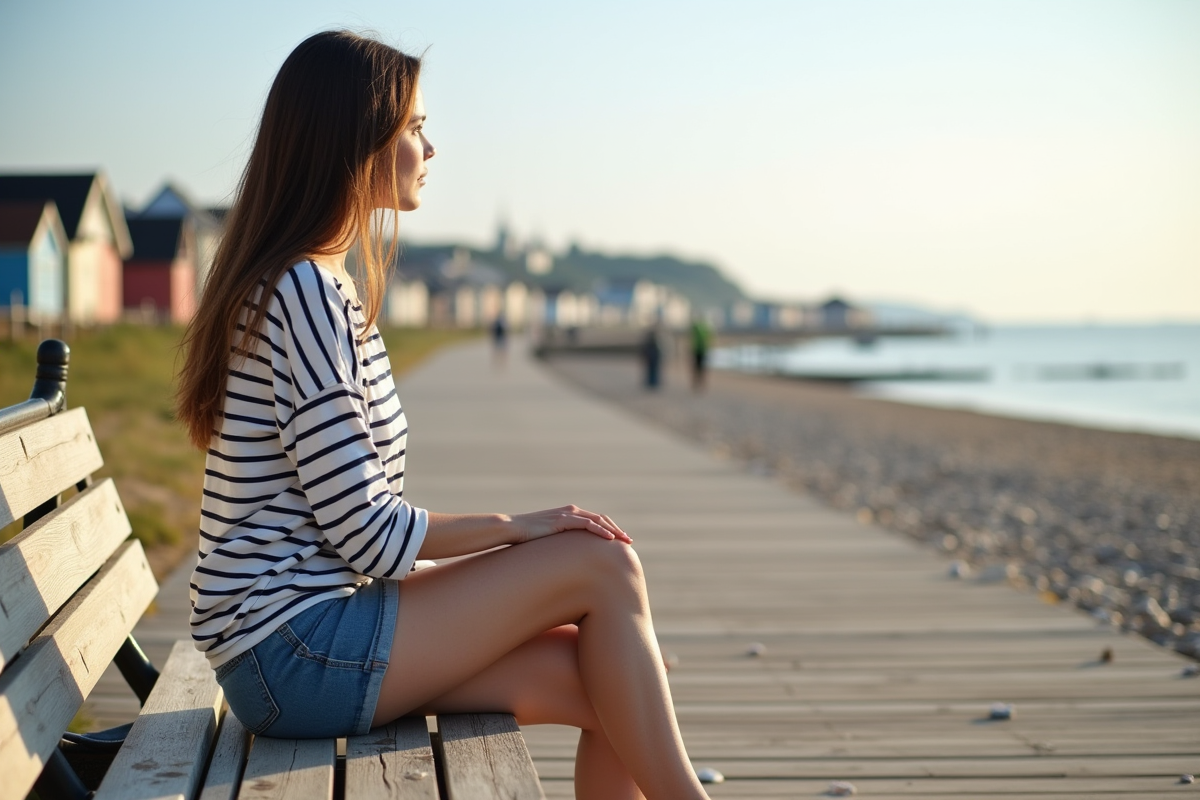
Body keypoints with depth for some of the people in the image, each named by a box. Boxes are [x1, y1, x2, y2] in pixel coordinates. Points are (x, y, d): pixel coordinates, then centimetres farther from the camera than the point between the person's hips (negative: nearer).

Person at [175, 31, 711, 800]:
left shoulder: (321, 284, 15)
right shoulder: (306, 291, -17)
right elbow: (366, 531, -19)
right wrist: (514, 527, -6)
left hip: (313, 630, 9)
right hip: (294, 655, -9)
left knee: (599, 684, -1)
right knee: (604, 565, -11)